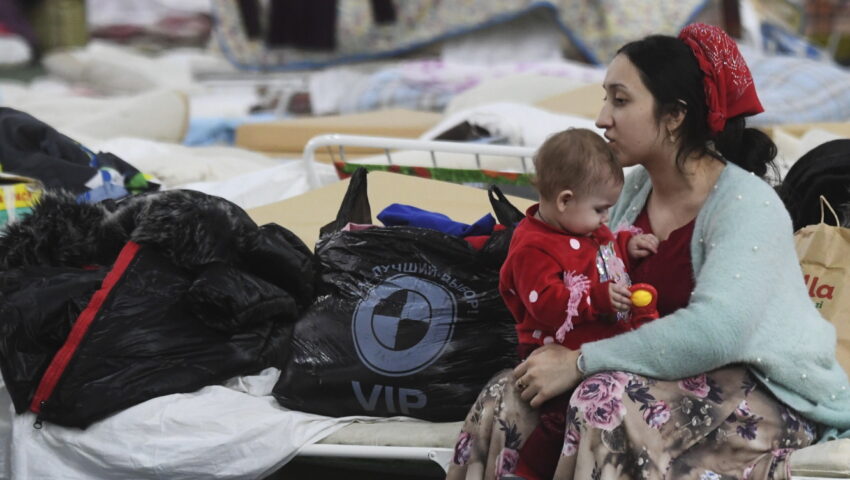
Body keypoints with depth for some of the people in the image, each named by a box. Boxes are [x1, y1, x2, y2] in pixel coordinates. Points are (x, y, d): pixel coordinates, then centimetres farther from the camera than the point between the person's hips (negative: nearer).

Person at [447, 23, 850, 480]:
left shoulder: (747, 204, -20)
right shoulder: (634, 188, 4)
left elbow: (714, 332, -33)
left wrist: (580, 363, -30)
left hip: (763, 392, -7)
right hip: (667, 374, 7)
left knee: (607, 403, -32)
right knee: (508, 397, -11)